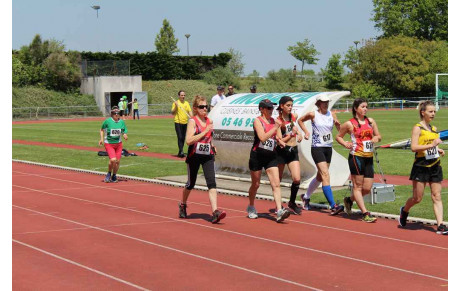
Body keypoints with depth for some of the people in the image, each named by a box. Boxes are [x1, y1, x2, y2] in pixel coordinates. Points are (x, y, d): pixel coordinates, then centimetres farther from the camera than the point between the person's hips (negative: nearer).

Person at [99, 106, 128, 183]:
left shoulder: (122, 122, 0)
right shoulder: (107, 121, -8)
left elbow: (125, 132, 6)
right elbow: (102, 129, 8)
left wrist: (125, 136, -16)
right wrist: (102, 139, -1)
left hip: (118, 144, 3)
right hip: (109, 144, -3)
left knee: (117, 161, 2)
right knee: (113, 160, -21)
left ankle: (114, 176, 25)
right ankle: (109, 173, 6)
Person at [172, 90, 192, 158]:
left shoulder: (187, 103, 13)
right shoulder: (176, 103, -2)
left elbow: (190, 111, 9)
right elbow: (172, 112, -5)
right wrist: (176, 106, -18)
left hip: (185, 123, 5)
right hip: (178, 122, -5)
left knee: (183, 138, 8)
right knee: (180, 137, -14)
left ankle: (180, 153, 16)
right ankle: (181, 152, -18)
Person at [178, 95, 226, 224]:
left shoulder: (209, 121, 8)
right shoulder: (192, 121, -9)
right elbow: (188, 140, -23)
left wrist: (212, 145, 9)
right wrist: (205, 132, -23)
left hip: (207, 156, 4)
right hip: (194, 156, -4)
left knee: (211, 182, -14)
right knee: (191, 183, 12)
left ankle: (215, 212, -23)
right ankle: (183, 205, 40)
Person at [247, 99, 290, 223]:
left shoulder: (274, 121, 8)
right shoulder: (258, 121, -9)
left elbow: (278, 137, 16)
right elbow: (262, 137, -23)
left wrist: (279, 140, -7)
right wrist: (275, 127, -24)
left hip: (271, 156, 4)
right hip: (257, 155, -4)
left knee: (276, 184, -10)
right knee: (256, 184, 9)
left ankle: (279, 211, -18)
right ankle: (251, 208, 32)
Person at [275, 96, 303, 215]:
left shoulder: (294, 116, 5)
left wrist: (298, 133, 12)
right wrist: (291, 134, -21)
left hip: (293, 151, 4)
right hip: (281, 152, -4)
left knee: (297, 179, -8)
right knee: (278, 180, 7)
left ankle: (292, 202, 12)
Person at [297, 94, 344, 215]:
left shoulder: (331, 114, 5)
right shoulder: (313, 114, -5)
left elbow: (340, 130, 5)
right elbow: (300, 120, 12)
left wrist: (338, 124, -15)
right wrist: (306, 132, 0)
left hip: (328, 148, 6)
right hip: (317, 148, -6)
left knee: (320, 176, 14)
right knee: (326, 175, -16)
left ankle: (306, 197, 37)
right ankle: (333, 206, -21)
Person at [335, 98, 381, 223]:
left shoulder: (370, 121, 11)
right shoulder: (350, 124, -1)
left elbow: (378, 135, 19)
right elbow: (338, 136, 9)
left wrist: (376, 138, -5)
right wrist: (345, 144, -9)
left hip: (369, 158, 5)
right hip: (356, 156, -5)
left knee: (367, 188, 5)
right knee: (358, 186, -2)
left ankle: (349, 200, 30)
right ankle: (365, 214, 0)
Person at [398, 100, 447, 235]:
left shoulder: (434, 129, 14)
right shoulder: (417, 128, -8)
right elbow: (413, 147, -19)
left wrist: (439, 150, 9)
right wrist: (431, 145, -24)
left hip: (435, 167, 6)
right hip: (421, 167, -6)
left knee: (437, 196, 0)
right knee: (417, 198, 2)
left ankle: (440, 225, -3)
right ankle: (404, 210, 32)